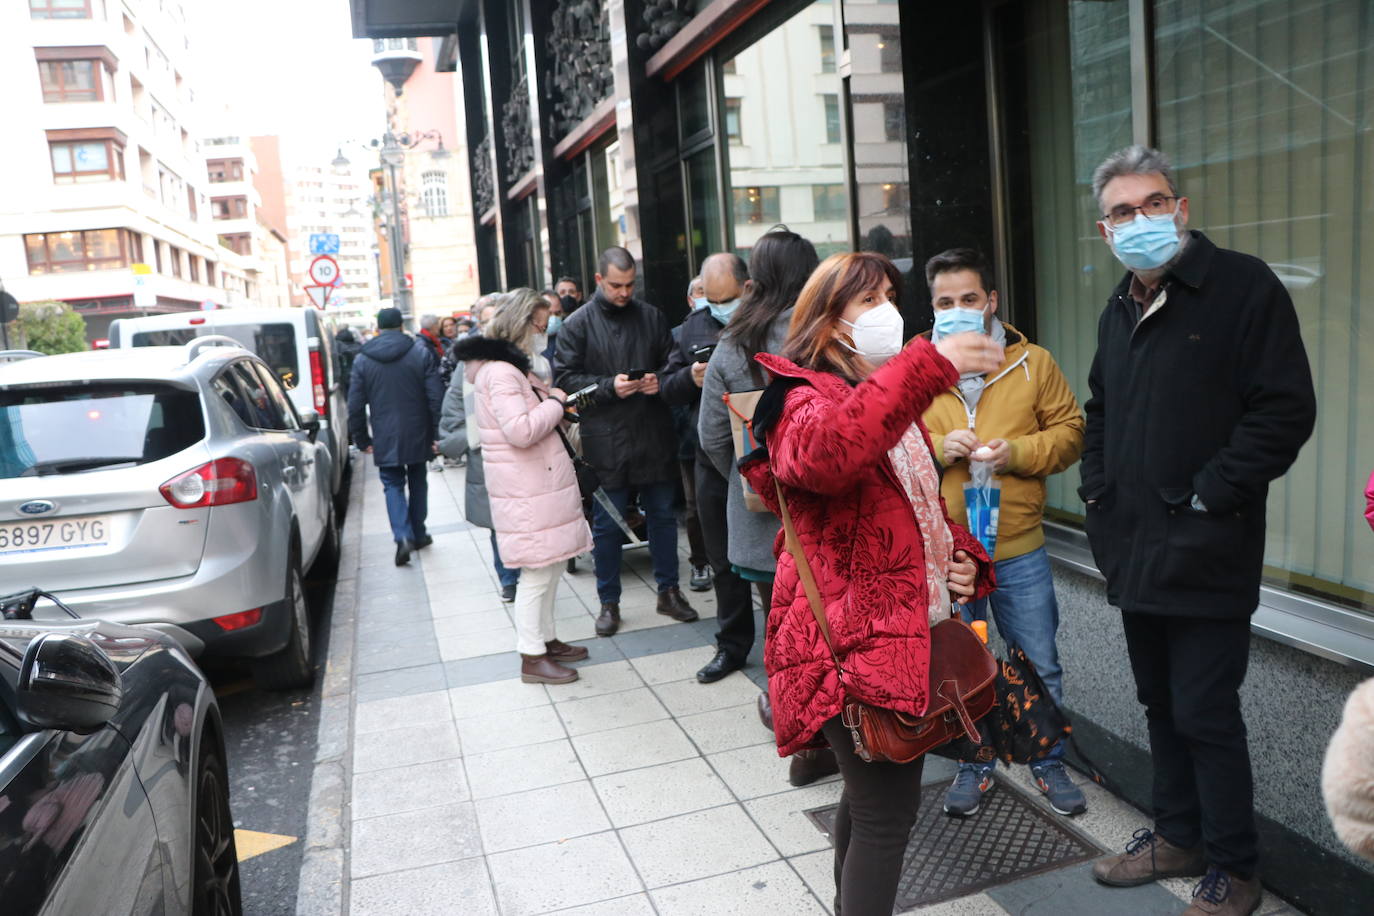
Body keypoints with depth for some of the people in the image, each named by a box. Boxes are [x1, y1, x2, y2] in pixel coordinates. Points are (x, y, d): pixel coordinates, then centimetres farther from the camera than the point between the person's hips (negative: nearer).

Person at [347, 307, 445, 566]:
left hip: (385, 438, 0)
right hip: (418, 434, 1)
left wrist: (362, 439, 9)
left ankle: (403, 536, -11)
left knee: (393, 485, 7)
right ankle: (418, 533, 23)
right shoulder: (421, 352, -1)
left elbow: (355, 405, 1)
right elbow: (435, 397, -5)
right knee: (417, 482, 16)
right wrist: (436, 433, -1)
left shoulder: (362, 360, 0)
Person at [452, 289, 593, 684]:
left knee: (551, 567, 16)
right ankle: (532, 658, 7)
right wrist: (555, 403, -13)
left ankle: (546, 639, 28)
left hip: (541, 484, 11)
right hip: (527, 491, -11)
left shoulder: (514, 366, 18)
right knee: (537, 574, -4)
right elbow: (520, 431, -26)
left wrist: (549, 398, 11)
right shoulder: (500, 372, -17)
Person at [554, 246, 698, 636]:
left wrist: (660, 381, -8)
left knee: (662, 514, 12)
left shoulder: (651, 316, 7)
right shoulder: (578, 324, -1)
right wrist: (609, 386, -19)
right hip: (605, 439, -3)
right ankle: (609, 602, 19)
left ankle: (669, 590, 27)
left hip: (654, 435, 3)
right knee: (607, 524, 5)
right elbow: (567, 378, -5)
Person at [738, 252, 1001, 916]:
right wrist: (929, 365, -43)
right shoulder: (805, 399, -12)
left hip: (910, 632, 9)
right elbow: (821, 453, -39)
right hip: (855, 643, -9)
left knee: (873, 797, 22)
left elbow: (927, 506, 27)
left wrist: (964, 558, 7)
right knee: (887, 811, -5)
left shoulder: (891, 400, 18)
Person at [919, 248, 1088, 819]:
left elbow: (1070, 431, 3)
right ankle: (974, 766, 32)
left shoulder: (1033, 363, 1)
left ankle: (1049, 764, 34)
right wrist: (935, 447, -17)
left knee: (1041, 666, 13)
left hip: (1019, 550, 0)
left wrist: (1017, 453, -14)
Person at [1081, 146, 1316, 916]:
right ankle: (1180, 836, 34)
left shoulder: (1244, 287, -9)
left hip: (1205, 554, -7)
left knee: (1205, 714, 0)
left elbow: (1286, 410, -15)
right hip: (1135, 549, 7)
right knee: (1162, 705, 17)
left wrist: (1210, 497, -17)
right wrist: (1097, 488, 10)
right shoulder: (1119, 312, 13)